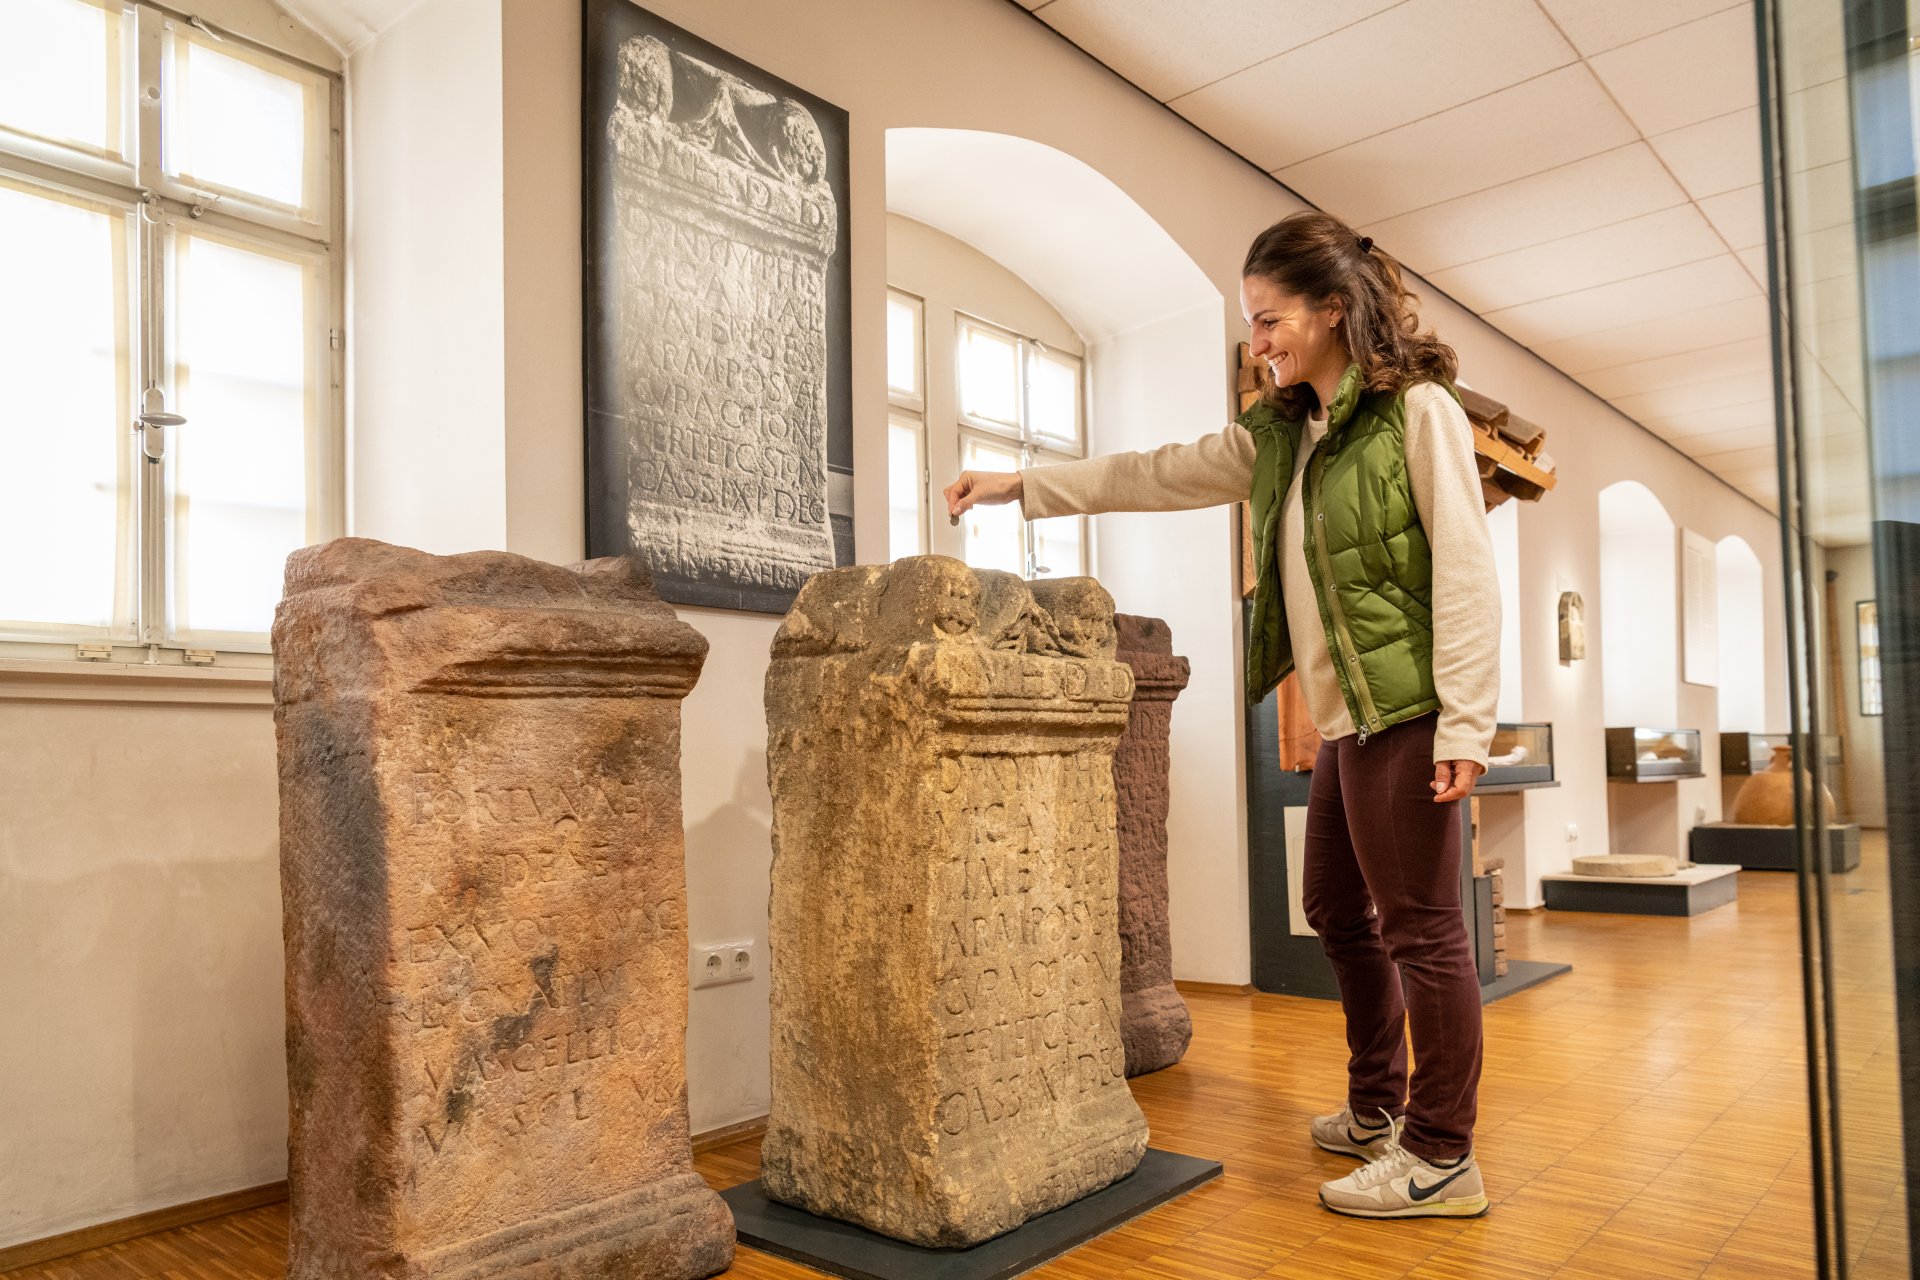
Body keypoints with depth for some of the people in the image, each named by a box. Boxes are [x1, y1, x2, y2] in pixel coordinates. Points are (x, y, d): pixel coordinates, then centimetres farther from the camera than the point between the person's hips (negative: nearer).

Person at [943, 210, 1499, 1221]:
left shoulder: (1418, 410, -7)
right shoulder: (1280, 435, 16)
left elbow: (1465, 570, -12)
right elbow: (1161, 476, 18)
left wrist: (1464, 724, -17)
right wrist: (1024, 486, 15)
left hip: (1406, 711, -8)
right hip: (1344, 718, 8)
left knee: (1418, 925, -2)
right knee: (1338, 912, 15)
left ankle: (1442, 1158, 10)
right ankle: (1376, 1111, 32)